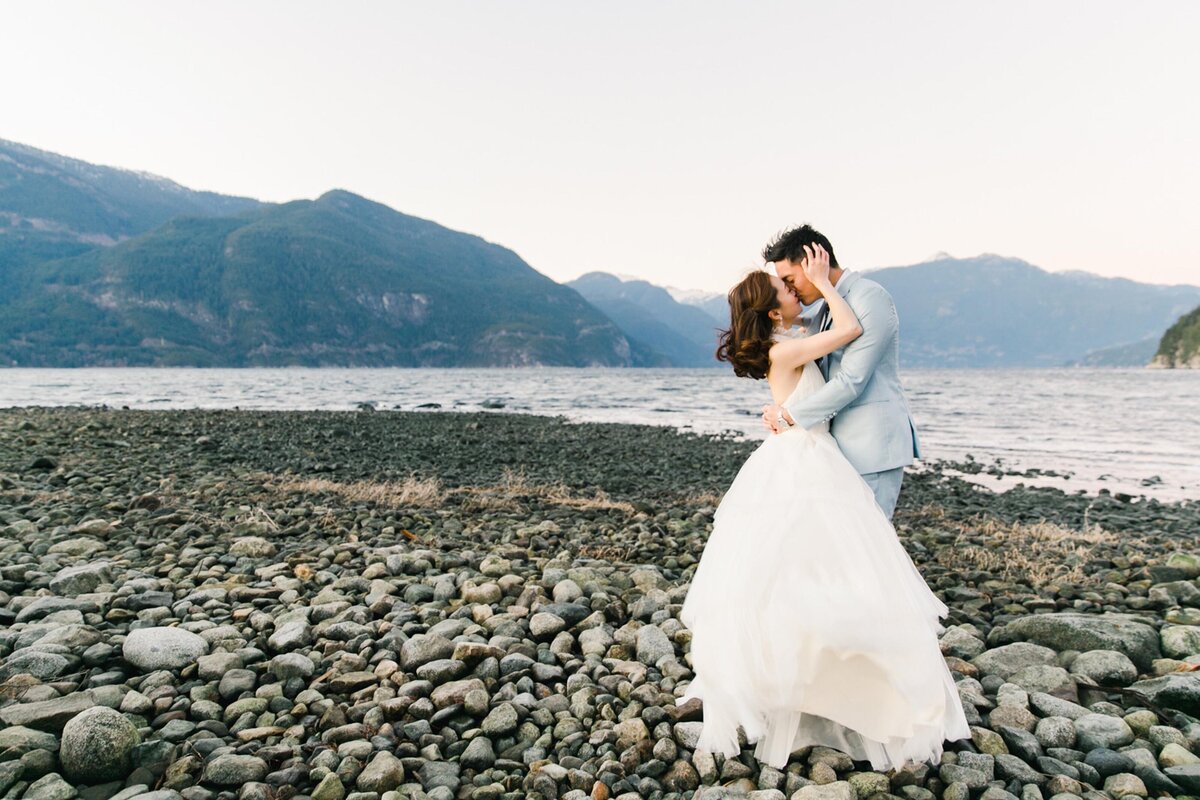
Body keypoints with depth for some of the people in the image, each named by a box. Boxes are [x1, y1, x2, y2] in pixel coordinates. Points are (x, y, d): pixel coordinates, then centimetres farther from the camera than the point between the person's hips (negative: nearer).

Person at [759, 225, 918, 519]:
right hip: (846, 443, 8)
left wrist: (789, 415, -14)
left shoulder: (871, 298, -13)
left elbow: (851, 381, -20)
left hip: (873, 443, -8)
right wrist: (778, 410, -2)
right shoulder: (823, 309, 14)